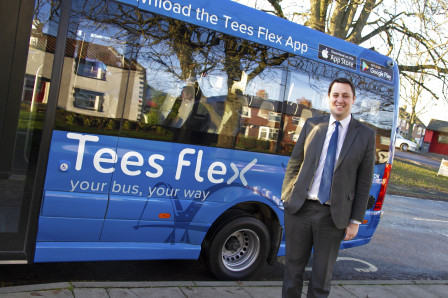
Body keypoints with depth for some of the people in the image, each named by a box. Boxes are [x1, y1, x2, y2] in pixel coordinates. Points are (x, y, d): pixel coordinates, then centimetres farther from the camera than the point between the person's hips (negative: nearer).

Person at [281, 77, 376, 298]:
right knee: (293, 269, 14)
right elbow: (294, 164, 7)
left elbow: (364, 182, 1)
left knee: (322, 277, 12)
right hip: (300, 209, 1)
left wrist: (356, 221, 0)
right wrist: (286, 197, 0)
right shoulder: (312, 125, 5)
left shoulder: (365, 135, 0)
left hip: (333, 215, -1)